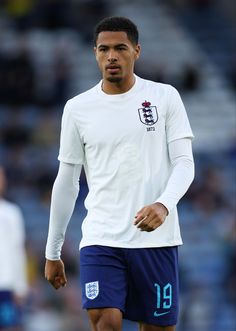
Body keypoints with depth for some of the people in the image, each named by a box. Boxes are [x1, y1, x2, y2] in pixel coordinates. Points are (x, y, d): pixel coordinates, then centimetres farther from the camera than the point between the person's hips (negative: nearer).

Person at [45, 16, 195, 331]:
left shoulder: (165, 97, 3)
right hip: (100, 239, 0)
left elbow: (184, 162, -1)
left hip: (156, 238, 0)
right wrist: (52, 252, 13)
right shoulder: (78, 108, 7)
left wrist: (163, 205, -22)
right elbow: (66, 182, 12)